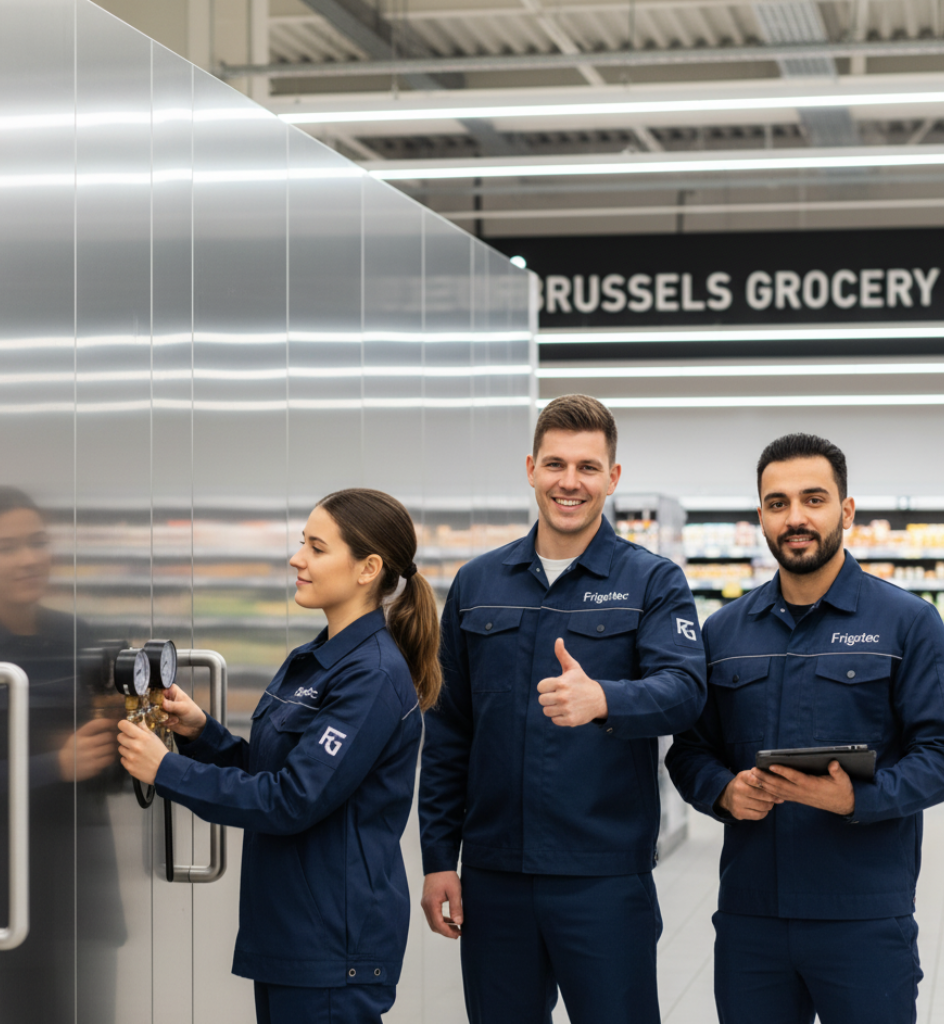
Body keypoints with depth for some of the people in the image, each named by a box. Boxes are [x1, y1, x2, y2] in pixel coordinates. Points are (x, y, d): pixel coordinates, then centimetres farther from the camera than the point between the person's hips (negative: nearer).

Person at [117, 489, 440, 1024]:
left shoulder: (375, 677, -17)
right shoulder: (312, 660, 12)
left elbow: (293, 800, -22)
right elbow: (266, 774, 16)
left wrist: (166, 770, -17)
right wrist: (201, 730, 0)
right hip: (287, 926, 9)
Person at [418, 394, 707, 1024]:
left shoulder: (653, 582, 0)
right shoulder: (477, 584, 10)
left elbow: (684, 689, -17)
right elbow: (447, 733, 12)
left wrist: (602, 699, -38)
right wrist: (439, 857, 6)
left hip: (607, 877, -3)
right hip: (494, 877, 3)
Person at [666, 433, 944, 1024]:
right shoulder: (724, 632, 12)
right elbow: (690, 749, 14)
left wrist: (856, 799, -21)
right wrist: (724, 791, -7)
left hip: (866, 920, -3)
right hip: (747, 912, 3)